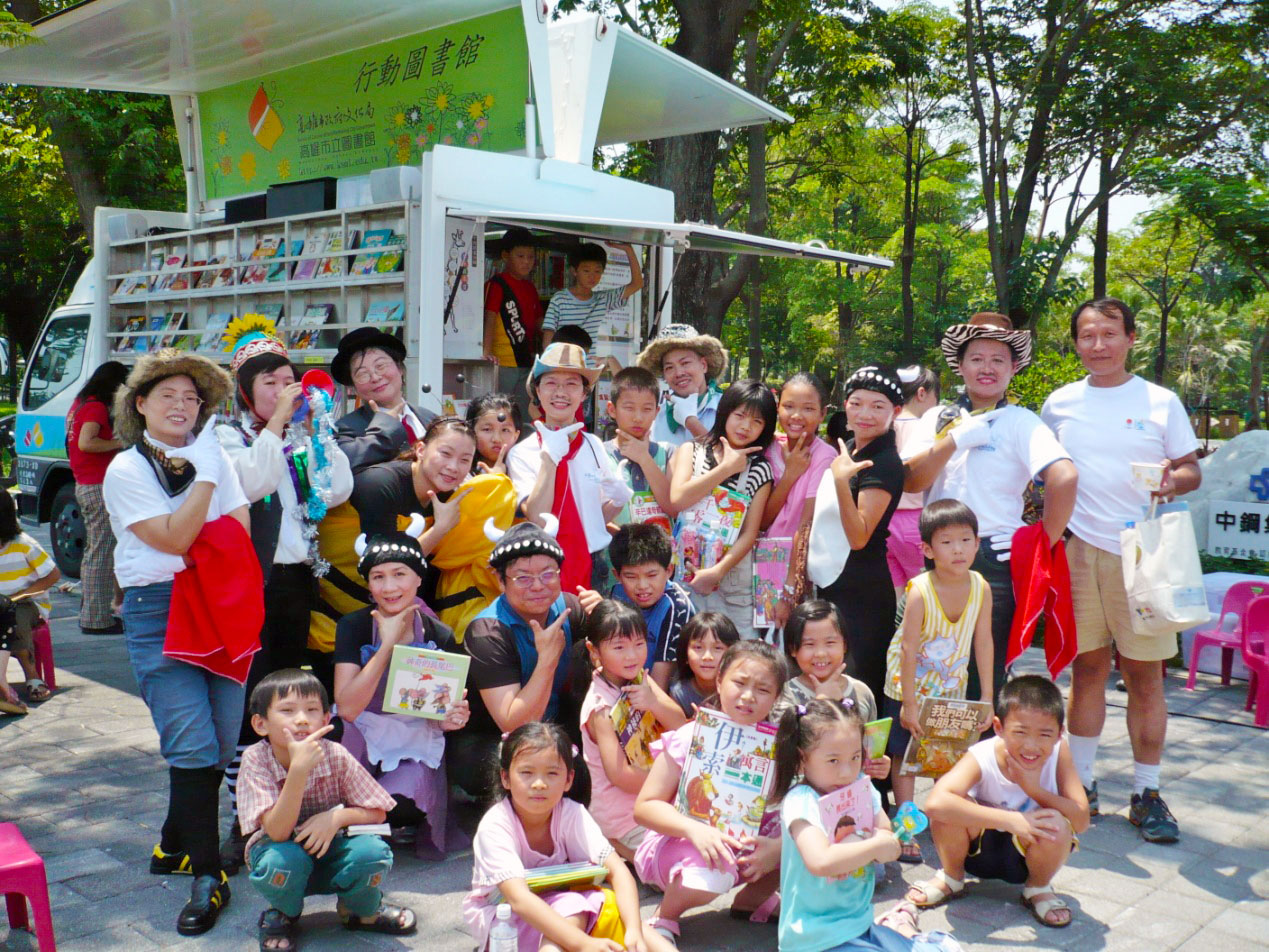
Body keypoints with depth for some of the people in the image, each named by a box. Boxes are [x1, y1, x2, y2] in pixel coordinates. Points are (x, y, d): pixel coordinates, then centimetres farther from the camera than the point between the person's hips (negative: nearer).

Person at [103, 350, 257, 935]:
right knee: (192, 746, -10)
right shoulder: (125, 471, -1)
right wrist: (205, 477, -12)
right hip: (158, 612, -4)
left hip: (222, 609, 4)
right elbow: (173, 539, -11)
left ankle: (176, 843, 26)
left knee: (222, 744, 4)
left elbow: (241, 536, 10)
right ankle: (207, 876, -1)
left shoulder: (215, 459, 13)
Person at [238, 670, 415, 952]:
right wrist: (299, 768, -44)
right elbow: (277, 832, -32)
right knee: (284, 859, -36)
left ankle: (360, 910, 8)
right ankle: (282, 915, 2)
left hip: (328, 850, 2)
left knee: (372, 851, -28)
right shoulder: (256, 760, -23)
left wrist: (337, 816, -30)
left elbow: (377, 812, -9)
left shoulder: (335, 756, -18)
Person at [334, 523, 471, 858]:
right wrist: (388, 644, -24)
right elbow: (347, 707, -21)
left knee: (396, 807, -30)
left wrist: (449, 719, -17)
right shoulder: (353, 627, -9)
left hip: (417, 749, 0)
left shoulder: (439, 636, -4)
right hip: (364, 744, 1)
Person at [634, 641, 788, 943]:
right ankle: (663, 918, -3)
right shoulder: (690, 738, -16)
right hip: (682, 844, -5)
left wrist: (778, 847, -28)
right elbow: (645, 806, -16)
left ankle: (751, 900, 11)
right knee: (713, 873, -38)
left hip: (745, 847, 5)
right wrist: (693, 828, -33)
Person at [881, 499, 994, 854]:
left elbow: (983, 643, -8)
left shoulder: (981, 588, -14)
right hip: (910, 687, -4)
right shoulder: (920, 591, -26)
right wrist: (909, 704, -21)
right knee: (904, 755, 3)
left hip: (952, 689, 4)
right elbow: (908, 649, -24)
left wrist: (987, 700, -6)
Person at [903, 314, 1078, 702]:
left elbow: (1064, 476, -17)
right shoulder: (938, 418, 10)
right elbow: (912, 481, -1)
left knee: (985, 683, 3)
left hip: (995, 562, -4)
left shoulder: (1020, 422, -3)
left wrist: (1044, 546, -14)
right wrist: (955, 440, -11)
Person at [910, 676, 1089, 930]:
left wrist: (1034, 789, -34)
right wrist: (1010, 820, -47)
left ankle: (1038, 888, 4)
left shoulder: (1058, 752, -20)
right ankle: (951, 878, 3)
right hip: (978, 848, -1)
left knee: (1055, 824, -31)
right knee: (950, 811, -31)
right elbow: (934, 803, -45)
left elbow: (1081, 821, -21)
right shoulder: (981, 758, -28)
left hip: (1027, 852, 1)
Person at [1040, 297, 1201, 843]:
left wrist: (1175, 479, -16)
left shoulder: (1161, 402, 3)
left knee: (1144, 673, 1)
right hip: (1078, 549, 2)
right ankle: (1080, 783, 18)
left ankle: (1146, 793, 12)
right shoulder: (1059, 404, 9)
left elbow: (1192, 469, 6)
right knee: (1088, 667, 8)